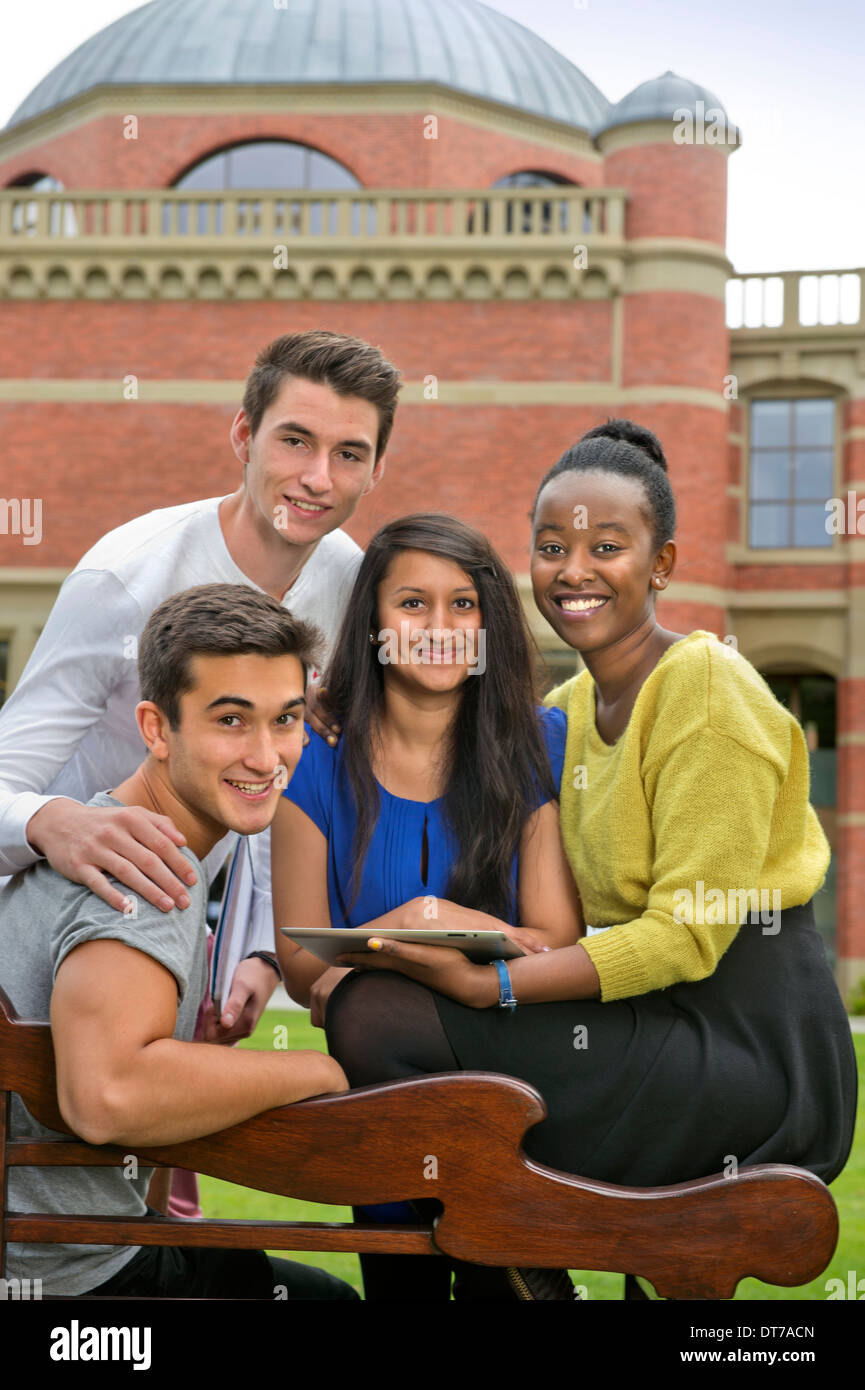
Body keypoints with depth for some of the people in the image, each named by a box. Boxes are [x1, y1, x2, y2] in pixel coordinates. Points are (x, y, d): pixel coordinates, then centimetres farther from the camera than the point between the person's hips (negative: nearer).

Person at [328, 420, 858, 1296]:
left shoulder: (707, 689, -11)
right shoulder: (564, 711, 14)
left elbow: (688, 935, -18)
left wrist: (491, 985, -26)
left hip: (748, 1046, -8)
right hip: (648, 1027, 8)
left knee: (377, 1018, -20)